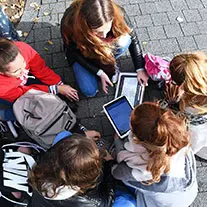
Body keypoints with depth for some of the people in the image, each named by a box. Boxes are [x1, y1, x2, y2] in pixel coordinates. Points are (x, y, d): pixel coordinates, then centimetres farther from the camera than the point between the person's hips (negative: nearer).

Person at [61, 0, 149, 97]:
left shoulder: (118, 14, -35)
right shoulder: (69, 23, -39)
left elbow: (133, 38, -17)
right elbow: (75, 53, -21)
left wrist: (140, 69, -17)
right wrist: (100, 73, -22)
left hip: (107, 49, 2)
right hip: (82, 53, -1)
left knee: (124, 40, -31)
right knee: (89, 91, -17)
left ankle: (108, 63, -1)